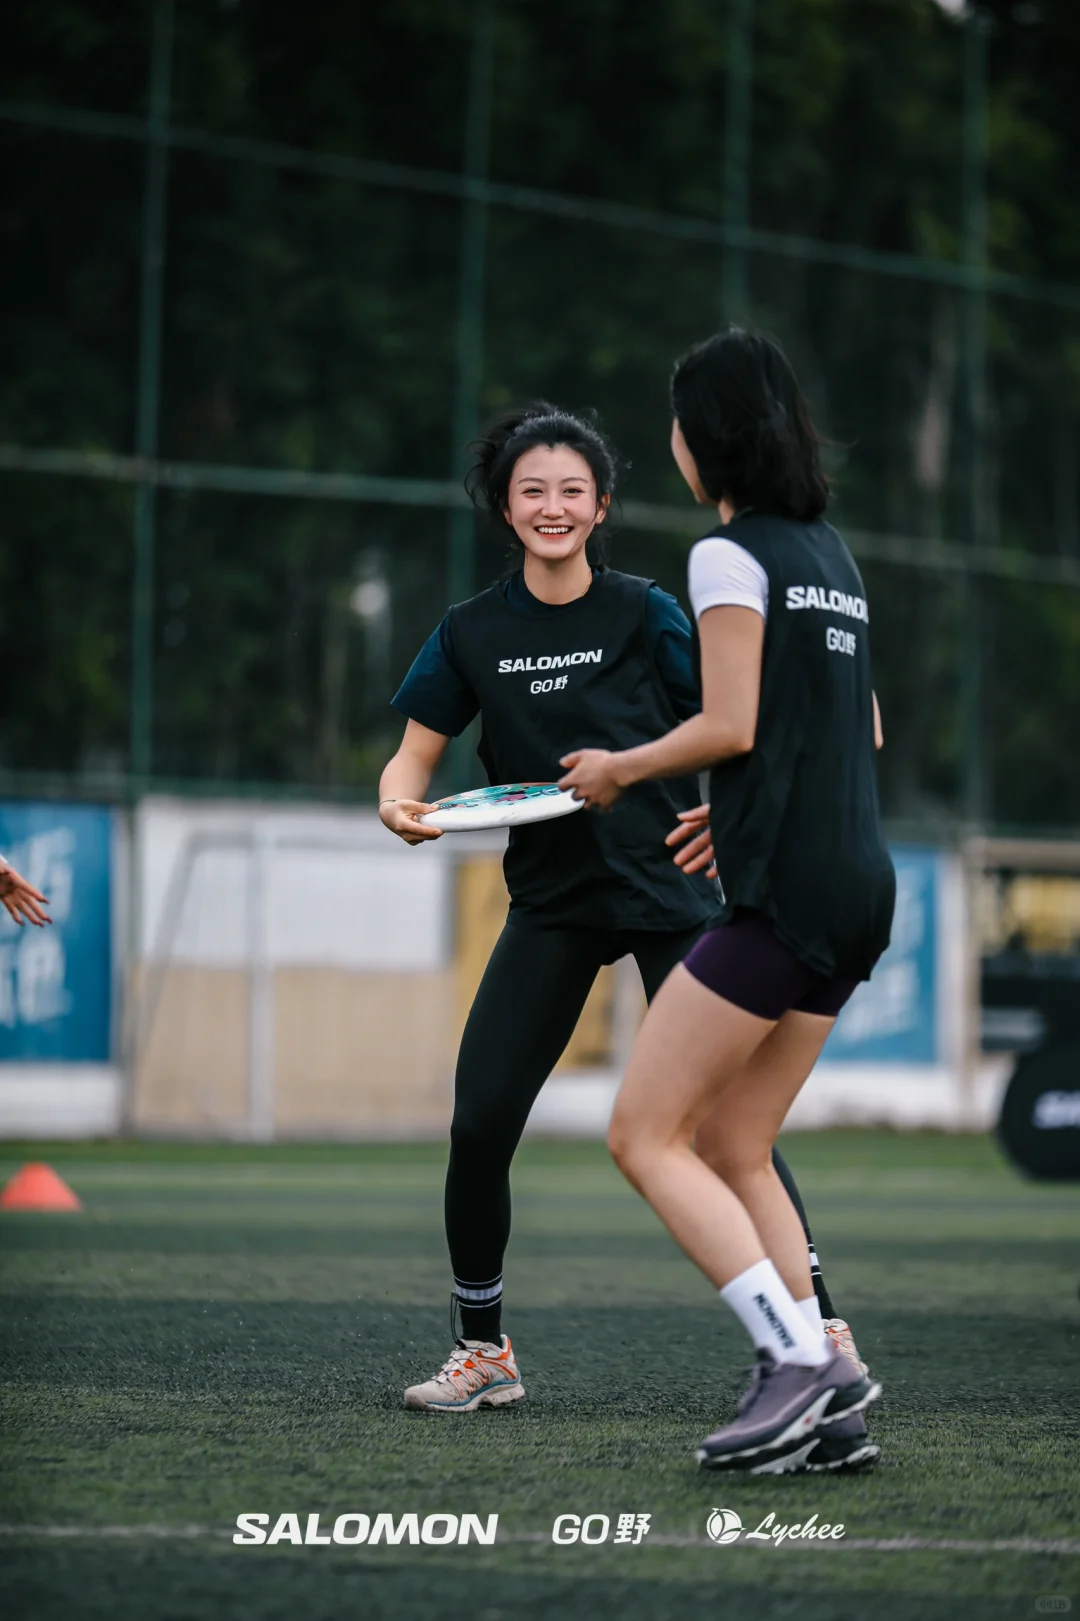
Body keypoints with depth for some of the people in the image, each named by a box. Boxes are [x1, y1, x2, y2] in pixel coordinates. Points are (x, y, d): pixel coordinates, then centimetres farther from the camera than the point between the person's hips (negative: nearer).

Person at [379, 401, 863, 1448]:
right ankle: (483, 1351, 10)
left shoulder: (645, 613, -5)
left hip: (668, 889, -3)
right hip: (550, 902, 3)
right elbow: (417, 751, 8)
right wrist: (401, 803, -15)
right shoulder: (472, 634, 2)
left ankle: (817, 1324, 1)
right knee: (479, 1124, -6)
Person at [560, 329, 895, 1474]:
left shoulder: (731, 554, -8)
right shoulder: (830, 551, 18)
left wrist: (621, 769, 1)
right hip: (858, 885, 9)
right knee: (732, 1151, 11)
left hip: (783, 893, -9)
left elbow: (731, 726, -15)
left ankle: (802, 1359, -16)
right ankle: (820, 1408, 3)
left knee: (644, 1136, -5)